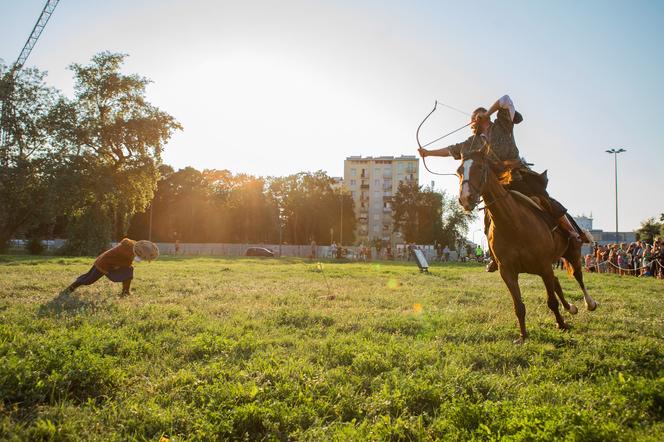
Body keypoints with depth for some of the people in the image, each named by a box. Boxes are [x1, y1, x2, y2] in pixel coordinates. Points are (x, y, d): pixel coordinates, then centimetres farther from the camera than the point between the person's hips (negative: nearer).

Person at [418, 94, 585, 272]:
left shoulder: (502, 125, 9)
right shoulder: (473, 142, 19)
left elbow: (506, 100, -1)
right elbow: (450, 150, 25)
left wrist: (487, 113, 6)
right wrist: (428, 152, 25)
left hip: (519, 175, -4)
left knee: (545, 200, -13)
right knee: (490, 219, -3)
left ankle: (573, 233, -2)